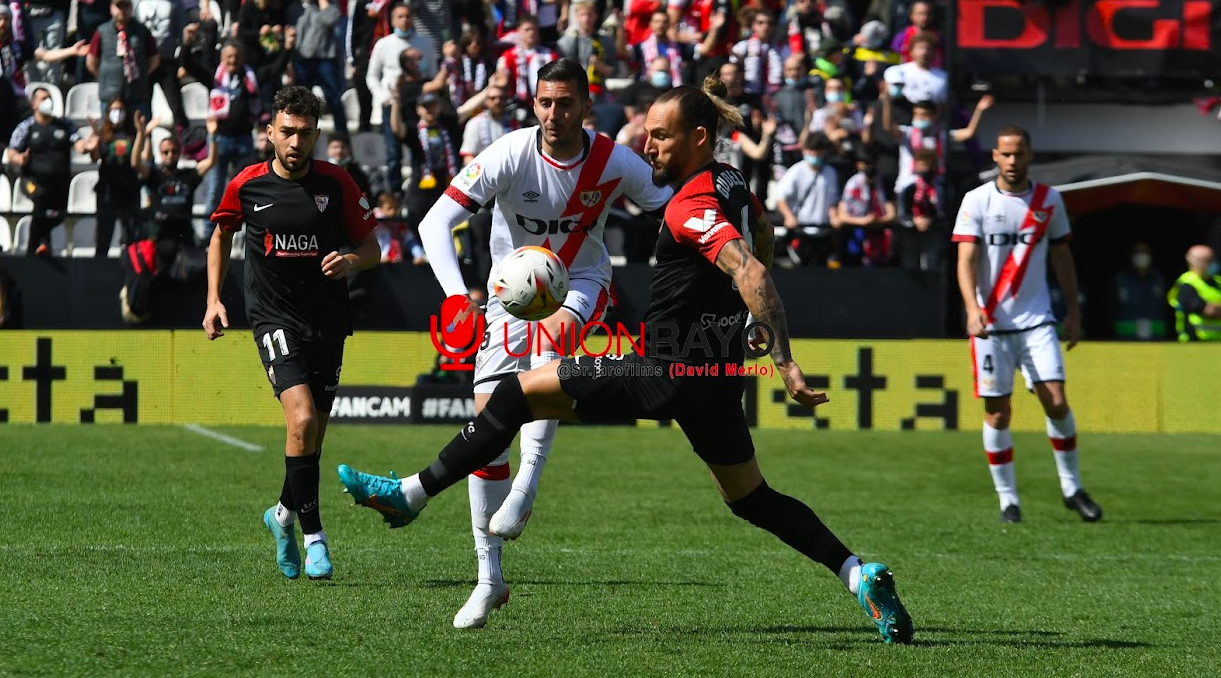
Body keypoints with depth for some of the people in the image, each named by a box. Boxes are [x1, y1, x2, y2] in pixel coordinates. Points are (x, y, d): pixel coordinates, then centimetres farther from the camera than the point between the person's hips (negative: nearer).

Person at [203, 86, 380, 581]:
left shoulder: (336, 184, -3)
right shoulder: (247, 186, -3)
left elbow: (372, 248, 5)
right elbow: (222, 235, 16)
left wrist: (351, 261, -18)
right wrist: (214, 300, 9)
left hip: (328, 323, 2)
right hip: (275, 319, -2)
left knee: (313, 433, 9)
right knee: (302, 419, -21)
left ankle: (285, 513, 35)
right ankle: (313, 534, -14)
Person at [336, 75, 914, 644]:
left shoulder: (691, 206, -19)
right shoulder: (733, 184, 8)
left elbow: (752, 275, -30)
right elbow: (762, 249, 28)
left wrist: (786, 366, -33)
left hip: (667, 373, -9)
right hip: (718, 373, 9)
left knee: (516, 393, -4)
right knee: (752, 499, 19)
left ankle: (412, 494, -1)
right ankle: (858, 574, 6)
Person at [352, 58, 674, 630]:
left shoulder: (615, 163, -16)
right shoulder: (509, 155, -21)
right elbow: (436, 222, -26)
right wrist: (456, 295, -40)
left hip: (580, 282, -1)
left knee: (553, 335, -38)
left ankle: (529, 480, -36)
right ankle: (489, 577, 4)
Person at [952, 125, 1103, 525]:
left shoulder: (1048, 200, 6)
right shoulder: (977, 202, -2)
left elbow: (1061, 257, 16)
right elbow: (966, 260, -10)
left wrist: (1073, 312, 14)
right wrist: (972, 308, -25)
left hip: (1036, 319, 1)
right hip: (991, 323, -1)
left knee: (1056, 401, -9)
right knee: (997, 412, -1)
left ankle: (1071, 488, 8)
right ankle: (1007, 499, 10)